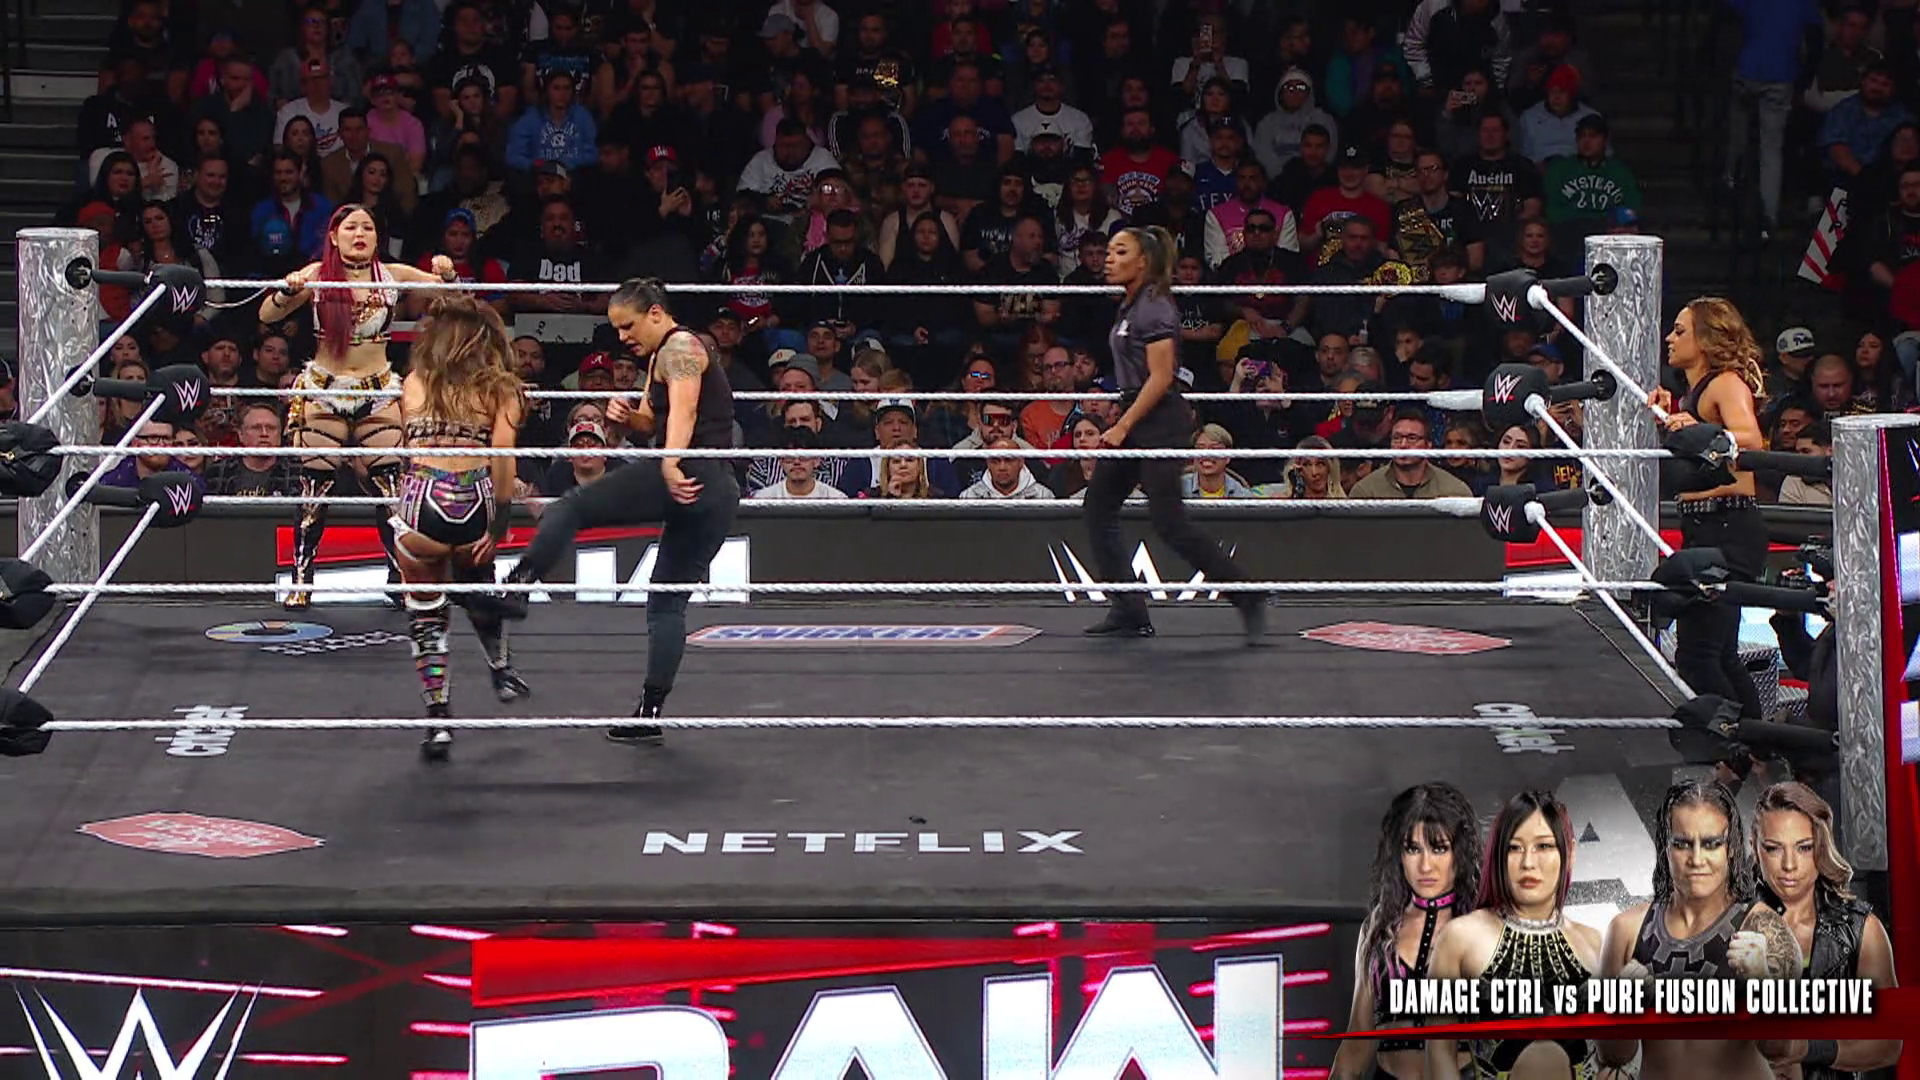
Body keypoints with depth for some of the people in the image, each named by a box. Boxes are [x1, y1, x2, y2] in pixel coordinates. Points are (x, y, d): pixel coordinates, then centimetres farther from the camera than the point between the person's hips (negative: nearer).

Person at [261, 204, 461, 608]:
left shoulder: (392, 275, 2)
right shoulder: (318, 275, -2)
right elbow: (267, 316, -7)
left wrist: (446, 275, -18)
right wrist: (288, 291, -28)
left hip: (379, 391, 1)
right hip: (323, 391, -1)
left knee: (393, 487, -5)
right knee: (315, 490, -1)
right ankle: (301, 581, 6)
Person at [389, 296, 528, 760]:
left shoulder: (413, 384, 11)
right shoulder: (499, 389, 6)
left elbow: (410, 440, 12)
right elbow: (502, 457, -4)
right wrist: (499, 523, 0)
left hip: (421, 500, -1)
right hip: (474, 503, 1)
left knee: (426, 615, 12)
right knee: (478, 587, 32)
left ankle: (439, 720, 7)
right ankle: (501, 671, 47)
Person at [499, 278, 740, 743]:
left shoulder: (679, 347, -3)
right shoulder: (662, 355, 28)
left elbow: (682, 411, -21)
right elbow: (653, 422, 33)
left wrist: (671, 463, -37)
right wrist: (628, 415, 9)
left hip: (686, 478, -10)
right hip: (720, 493, 10)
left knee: (569, 509, -8)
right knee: (668, 601, 11)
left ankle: (517, 587, -21)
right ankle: (649, 715, 9)